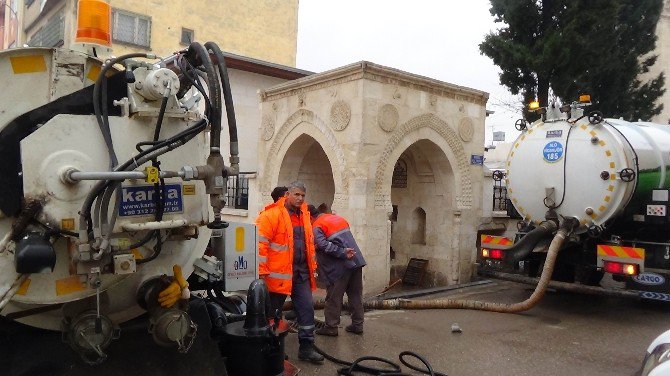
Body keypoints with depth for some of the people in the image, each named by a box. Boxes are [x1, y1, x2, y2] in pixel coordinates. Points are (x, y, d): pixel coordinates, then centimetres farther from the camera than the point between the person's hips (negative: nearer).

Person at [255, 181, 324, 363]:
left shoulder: (304, 215, 12)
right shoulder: (272, 215, -11)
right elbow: (261, 244, -16)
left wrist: (312, 266, 18)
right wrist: (262, 271, -18)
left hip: (301, 272, 7)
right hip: (280, 273, -6)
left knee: (307, 307, 6)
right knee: (274, 312, 8)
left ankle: (306, 348, 18)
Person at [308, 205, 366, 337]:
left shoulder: (317, 227, -5)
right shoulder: (338, 218, 18)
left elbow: (324, 245, -21)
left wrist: (343, 253, -21)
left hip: (340, 266, -7)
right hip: (357, 261, 7)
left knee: (333, 297, 5)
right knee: (355, 295, 13)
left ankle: (331, 327, 12)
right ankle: (357, 324, 19)